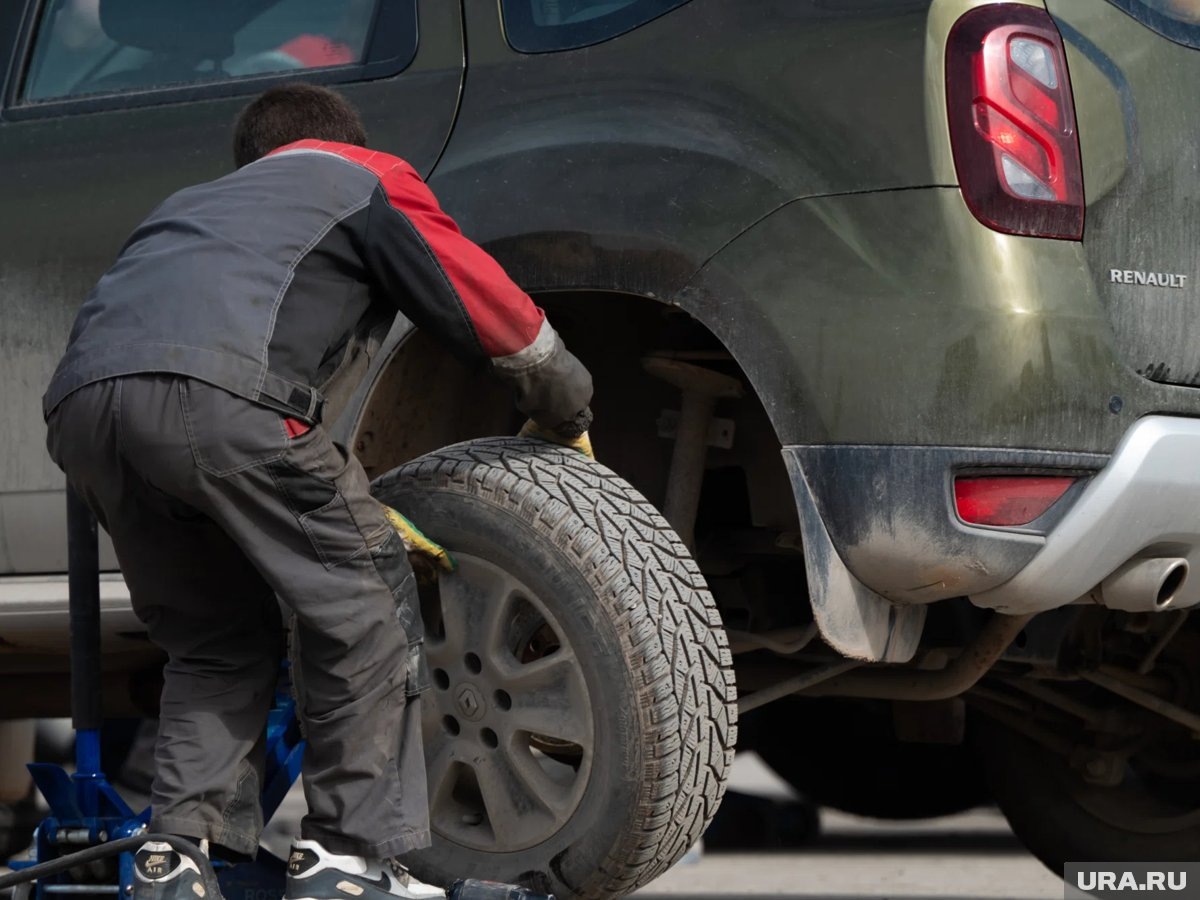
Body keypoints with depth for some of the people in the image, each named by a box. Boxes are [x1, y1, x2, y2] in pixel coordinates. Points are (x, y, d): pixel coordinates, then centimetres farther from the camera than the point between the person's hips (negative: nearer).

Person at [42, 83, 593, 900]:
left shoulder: (198, 204, 44)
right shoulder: (366, 180, 27)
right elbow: (497, 314, 21)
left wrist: (360, 517, 44)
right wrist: (566, 419, 40)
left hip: (80, 404, 7)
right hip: (214, 393, -6)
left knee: (213, 641, 23)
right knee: (366, 604, 9)